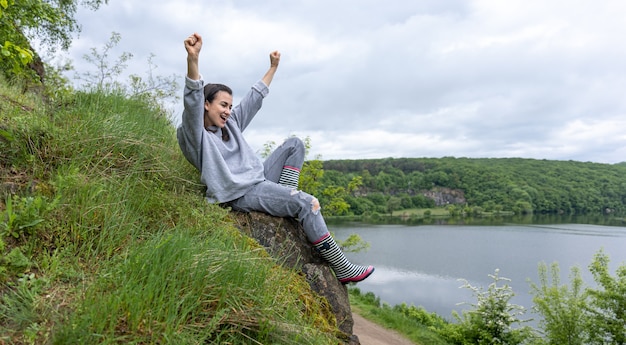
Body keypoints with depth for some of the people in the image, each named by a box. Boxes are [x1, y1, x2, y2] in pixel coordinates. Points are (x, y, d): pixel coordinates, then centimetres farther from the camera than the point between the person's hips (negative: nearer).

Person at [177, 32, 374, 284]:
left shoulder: (230, 124, 17)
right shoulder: (194, 134, -7)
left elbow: (254, 98, 26)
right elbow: (192, 102, -26)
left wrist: (273, 67, 31)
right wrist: (192, 59, -43)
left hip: (260, 178, 9)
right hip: (242, 194, -9)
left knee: (294, 145, 11)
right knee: (307, 203, -23)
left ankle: (285, 200, -4)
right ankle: (342, 269, -19)